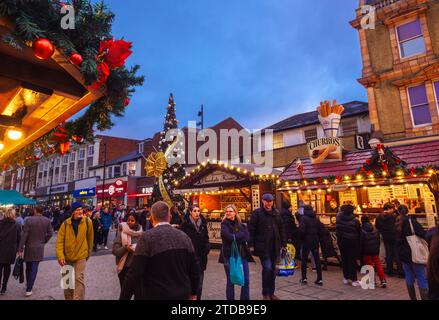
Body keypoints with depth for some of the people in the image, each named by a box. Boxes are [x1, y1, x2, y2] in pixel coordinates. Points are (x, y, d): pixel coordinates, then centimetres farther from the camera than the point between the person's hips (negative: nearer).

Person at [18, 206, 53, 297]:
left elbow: (24, 235, -11)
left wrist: (20, 249, -7)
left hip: (29, 247, 0)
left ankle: (28, 285, 34)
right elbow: (50, 233, -5)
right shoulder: (47, 221, -5)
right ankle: (29, 289, 5)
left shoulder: (29, 220, -11)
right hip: (39, 248, 0)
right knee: (34, 268, 5)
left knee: (28, 267, 18)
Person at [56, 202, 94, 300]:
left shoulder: (87, 222, -11)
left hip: (80, 256, -3)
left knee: (79, 279, -7)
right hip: (67, 257, 3)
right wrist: (60, 256, -19)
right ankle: (68, 298, 38)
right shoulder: (65, 224, -9)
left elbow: (90, 239, 0)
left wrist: (88, 253, 8)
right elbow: (59, 241, -9)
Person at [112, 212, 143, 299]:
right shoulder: (121, 233, -7)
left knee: (139, 293, 5)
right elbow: (114, 250, -10)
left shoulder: (142, 234, -4)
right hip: (124, 268, 0)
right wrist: (125, 248, -24)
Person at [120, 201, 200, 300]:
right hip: (182, 294, 4)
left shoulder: (147, 237, -16)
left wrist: (124, 297, -5)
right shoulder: (184, 236, -2)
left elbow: (135, 273, -17)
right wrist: (193, 293, 17)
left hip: (155, 295, -3)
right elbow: (195, 269, 3)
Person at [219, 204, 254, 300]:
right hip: (229, 255, -4)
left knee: (246, 281, 7)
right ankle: (230, 299, 20)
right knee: (230, 281, 5)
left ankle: (245, 298, 24)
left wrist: (235, 237, -16)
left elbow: (247, 237, -2)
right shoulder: (224, 224, -2)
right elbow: (229, 237, -20)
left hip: (242, 255, 4)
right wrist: (241, 235, -9)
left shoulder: (241, 224, 12)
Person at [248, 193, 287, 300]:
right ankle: (265, 293, 11)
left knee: (273, 270, 12)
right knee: (267, 268, -8)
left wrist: (283, 243, 11)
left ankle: (271, 293, 28)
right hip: (262, 246, -5)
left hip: (274, 246, 5)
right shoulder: (257, 213, -7)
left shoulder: (276, 213, 9)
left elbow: (281, 229, 14)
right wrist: (251, 244, -12)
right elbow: (251, 229, -9)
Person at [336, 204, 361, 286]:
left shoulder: (339, 218, -10)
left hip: (341, 241, 3)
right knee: (352, 260, 4)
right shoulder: (355, 221, -16)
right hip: (352, 242, -3)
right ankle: (354, 280, 9)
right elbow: (359, 232, -5)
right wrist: (358, 243, 9)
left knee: (344, 259, 13)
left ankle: (346, 278, 23)